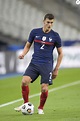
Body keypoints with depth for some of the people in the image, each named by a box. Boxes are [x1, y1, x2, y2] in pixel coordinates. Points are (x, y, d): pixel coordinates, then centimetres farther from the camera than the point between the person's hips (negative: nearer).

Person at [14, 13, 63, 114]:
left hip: (47, 65, -2)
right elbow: (28, 45, 15)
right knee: (24, 81, -17)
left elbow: (60, 53, 7)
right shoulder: (35, 32, 3)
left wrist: (56, 69, 5)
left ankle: (40, 108, 16)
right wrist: (23, 54, -7)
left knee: (44, 88, -10)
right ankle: (26, 104, 1)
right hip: (34, 63, 2)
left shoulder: (55, 36, -1)